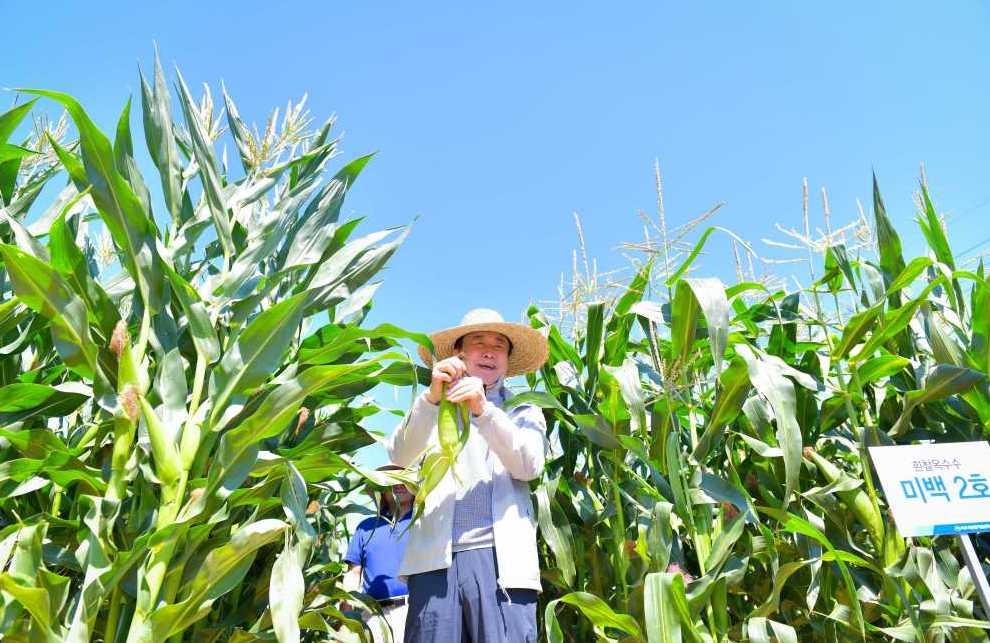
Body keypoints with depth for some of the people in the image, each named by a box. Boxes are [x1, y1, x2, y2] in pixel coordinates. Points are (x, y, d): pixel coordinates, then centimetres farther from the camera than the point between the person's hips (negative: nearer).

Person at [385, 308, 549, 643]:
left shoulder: (524, 412, 17)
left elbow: (529, 466, -2)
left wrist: (484, 409, -16)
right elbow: (399, 456, -1)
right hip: (436, 558, 1)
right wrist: (432, 396, -17)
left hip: (502, 557, 0)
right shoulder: (434, 410, 17)